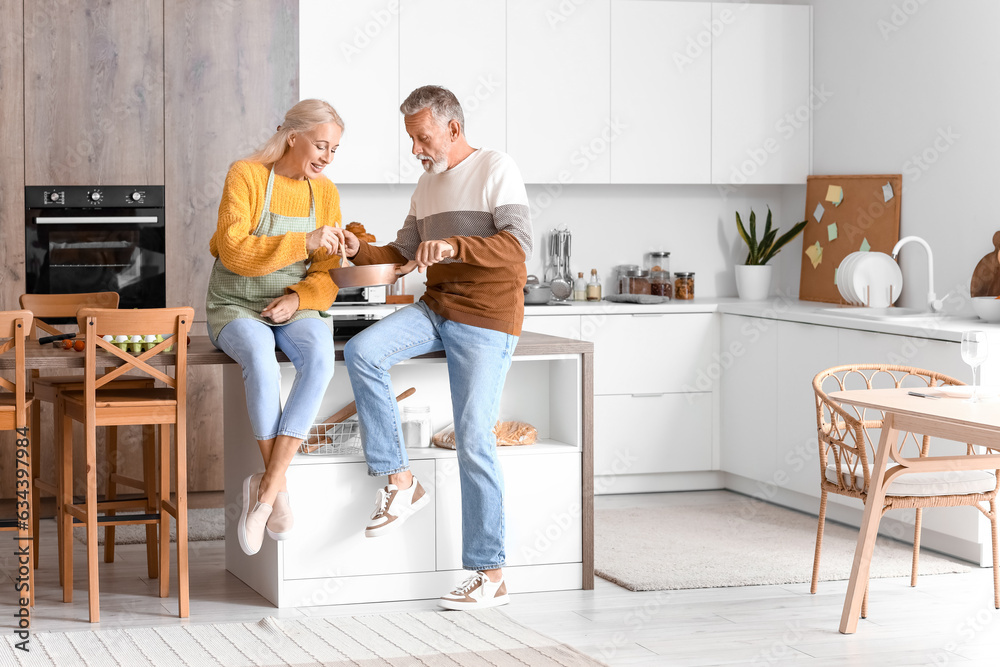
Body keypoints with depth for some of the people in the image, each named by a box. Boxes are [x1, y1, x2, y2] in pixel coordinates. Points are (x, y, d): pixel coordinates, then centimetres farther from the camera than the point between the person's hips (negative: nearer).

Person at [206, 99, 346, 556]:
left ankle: (265, 489, -32)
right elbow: (234, 251, -20)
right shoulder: (245, 176, -8)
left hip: (293, 310, 3)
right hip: (235, 308, -3)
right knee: (260, 357, -38)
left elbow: (327, 275, 7)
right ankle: (279, 489, -27)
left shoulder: (325, 193, 7)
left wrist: (299, 299, -14)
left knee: (319, 359, -32)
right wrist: (304, 243, -27)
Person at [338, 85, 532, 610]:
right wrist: (360, 251, -2)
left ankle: (489, 574, -5)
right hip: (435, 309, 7)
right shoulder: (427, 185, 15)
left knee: (473, 438, -12)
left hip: (487, 321, -7)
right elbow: (403, 255, 17)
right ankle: (400, 483, -12)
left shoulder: (496, 171, -8)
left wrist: (452, 246, -34)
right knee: (360, 353, -20)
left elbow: (517, 245, -21)